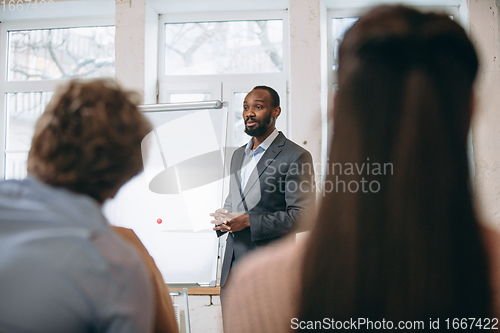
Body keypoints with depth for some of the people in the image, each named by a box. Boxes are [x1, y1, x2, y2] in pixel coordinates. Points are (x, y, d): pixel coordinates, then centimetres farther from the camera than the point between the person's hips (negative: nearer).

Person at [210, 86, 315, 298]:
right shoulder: (238, 155, 18)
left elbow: (301, 215, -13)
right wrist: (224, 219, 2)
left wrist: (249, 222, -18)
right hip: (232, 264, 7)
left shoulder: (296, 157, -8)